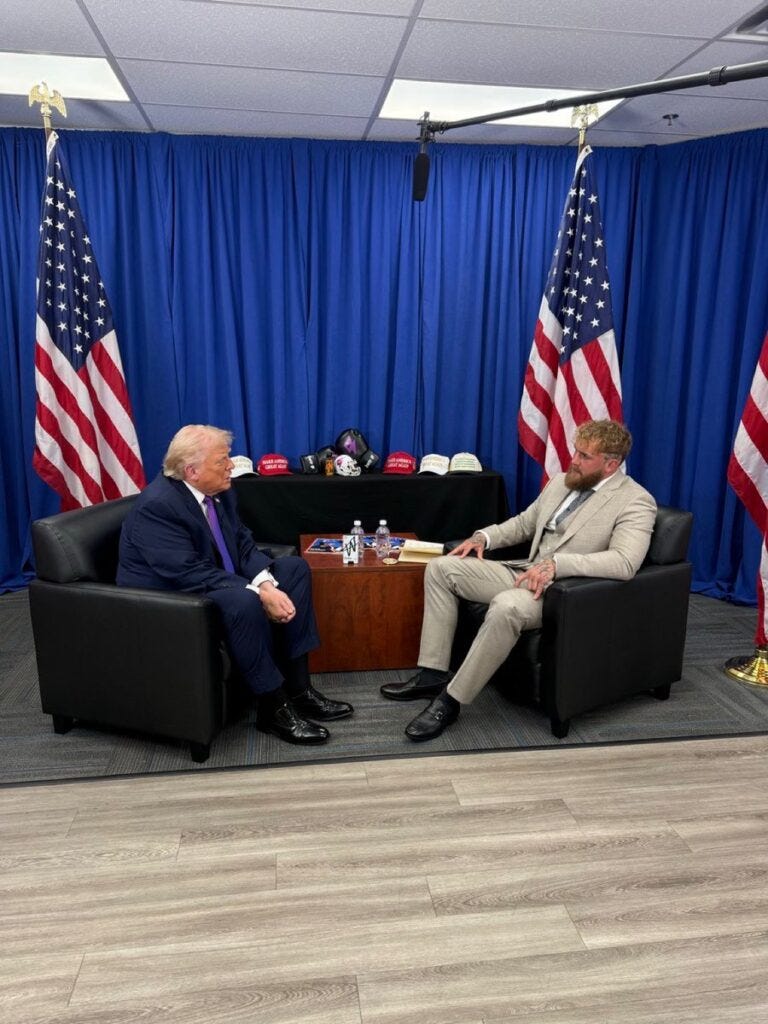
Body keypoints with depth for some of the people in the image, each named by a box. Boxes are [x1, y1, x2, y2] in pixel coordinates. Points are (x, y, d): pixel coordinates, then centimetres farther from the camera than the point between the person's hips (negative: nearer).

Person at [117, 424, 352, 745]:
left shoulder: (218, 490, -1)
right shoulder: (157, 505, -25)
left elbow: (243, 544, 1)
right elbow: (190, 574, -31)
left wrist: (267, 583, -18)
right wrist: (258, 594, -30)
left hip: (216, 583, 9)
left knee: (295, 568, 1)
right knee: (244, 602, -35)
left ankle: (298, 689, -2)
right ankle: (273, 708, -17)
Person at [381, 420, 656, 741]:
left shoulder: (635, 502, -10)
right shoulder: (561, 482, 14)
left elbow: (624, 562, -25)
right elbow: (523, 523, 24)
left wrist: (556, 563, -33)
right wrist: (484, 536, 5)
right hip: (526, 572, 8)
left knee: (506, 606, -39)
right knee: (441, 568, -3)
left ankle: (450, 700, -23)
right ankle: (433, 673, -2)